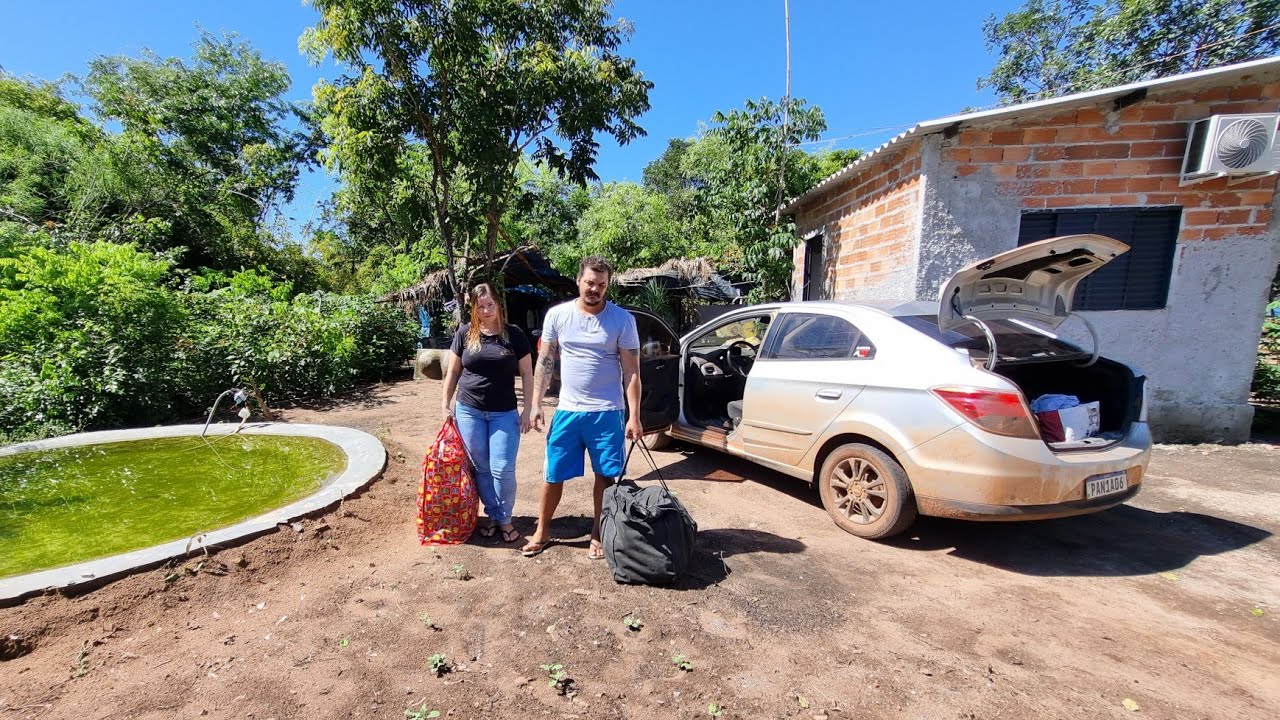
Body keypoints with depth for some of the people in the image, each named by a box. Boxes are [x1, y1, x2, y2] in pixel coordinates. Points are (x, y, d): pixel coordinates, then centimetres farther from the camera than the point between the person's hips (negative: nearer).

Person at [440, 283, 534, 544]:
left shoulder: (514, 335, -3)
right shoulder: (464, 333, 0)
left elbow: (526, 374, 0)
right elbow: (453, 371, 9)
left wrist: (527, 409, -4)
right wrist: (446, 403, 7)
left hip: (504, 413, -1)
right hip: (469, 411, 2)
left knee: (503, 470, -2)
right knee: (481, 468, 10)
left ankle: (505, 519, 19)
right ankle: (492, 516, 27)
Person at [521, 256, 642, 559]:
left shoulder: (622, 319, -5)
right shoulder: (557, 315, 0)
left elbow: (632, 371, -5)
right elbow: (545, 362, 6)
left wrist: (634, 416, -9)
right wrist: (536, 403, 2)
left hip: (607, 413, -1)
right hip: (567, 411, 2)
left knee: (605, 476, 9)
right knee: (553, 475, 11)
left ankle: (598, 535, 30)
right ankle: (542, 532, 32)